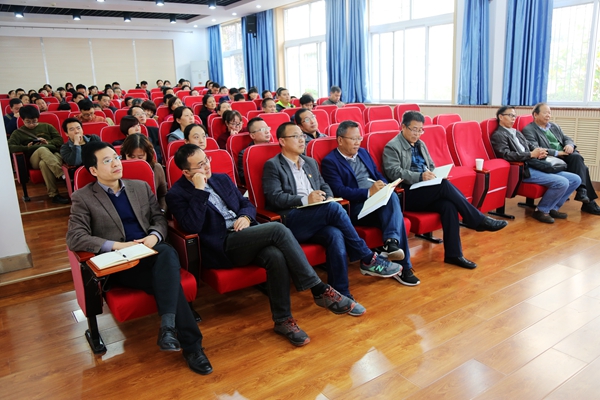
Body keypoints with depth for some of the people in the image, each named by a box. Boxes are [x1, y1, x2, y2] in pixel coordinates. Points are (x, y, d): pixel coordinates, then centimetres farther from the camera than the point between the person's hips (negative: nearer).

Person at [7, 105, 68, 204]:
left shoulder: (47, 126, 24)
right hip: (35, 158, -1)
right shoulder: (18, 132, 21)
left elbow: (60, 139, 16)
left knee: (43, 163, -38)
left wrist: (48, 143, -1)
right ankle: (62, 174, -52)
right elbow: (10, 147, 7)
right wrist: (27, 147, -2)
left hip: (54, 153, 1)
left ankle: (54, 195, -44)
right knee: (42, 149, -38)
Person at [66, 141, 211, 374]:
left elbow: (159, 219, 16)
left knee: (168, 252, -36)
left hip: (151, 253, 3)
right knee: (168, 279, -30)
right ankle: (191, 344, -24)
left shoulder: (141, 187, 18)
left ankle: (167, 325, -41)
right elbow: (74, 238, -6)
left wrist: (154, 236, -8)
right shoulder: (83, 198, 5)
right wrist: (116, 245, -19)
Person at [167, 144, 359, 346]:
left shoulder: (222, 179, 19)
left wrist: (246, 217, -2)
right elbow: (193, 227, -15)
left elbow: (247, 204, 21)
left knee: (276, 256, -29)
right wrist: (199, 190, -17)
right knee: (277, 229, -27)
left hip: (246, 238, 6)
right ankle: (320, 290, -20)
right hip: (221, 248, -6)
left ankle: (283, 319, -12)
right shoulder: (177, 194, -1)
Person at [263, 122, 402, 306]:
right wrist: (305, 199, -20)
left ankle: (341, 293, -24)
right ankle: (368, 259, -17)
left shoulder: (310, 162, 24)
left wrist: (329, 199, -3)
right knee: (334, 208, -30)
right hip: (291, 221, -5)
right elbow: (274, 197, -8)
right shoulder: (272, 165, 4)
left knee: (335, 235, -30)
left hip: (317, 220, 5)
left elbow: (324, 186, 22)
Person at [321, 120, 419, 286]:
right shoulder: (330, 162, -2)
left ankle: (391, 242, -38)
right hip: (357, 206, -6)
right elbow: (339, 191, -14)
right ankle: (403, 266, -29)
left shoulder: (363, 152, 23)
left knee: (392, 197, -30)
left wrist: (385, 187, -1)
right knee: (393, 210, -30)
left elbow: (378, 175, 24)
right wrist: (369, 192, -23)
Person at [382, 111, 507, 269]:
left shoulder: (420, 144, 20)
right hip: (407, 194, -7)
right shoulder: (392, 147, -3)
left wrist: (435, 175, -1)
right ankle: (479, 220, -19)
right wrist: (420, 176, -27)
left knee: (448, 205, -25)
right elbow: (394, 172, -16)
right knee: (444, 185, -29)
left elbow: (432, 167, 24)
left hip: (427, 192, 7)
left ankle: (453, 254, -22)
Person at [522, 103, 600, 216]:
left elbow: (567, 138, 22)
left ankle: (582, 191, -24)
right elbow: (535, 149, -14)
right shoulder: (528, 130, -2)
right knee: (580, 166, -25)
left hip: (565, 156, 6)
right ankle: (589, 201, -22)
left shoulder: (554, 126, 23)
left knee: (577, 157, -27)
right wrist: (557, 153, -17)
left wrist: (570, 145, -4)